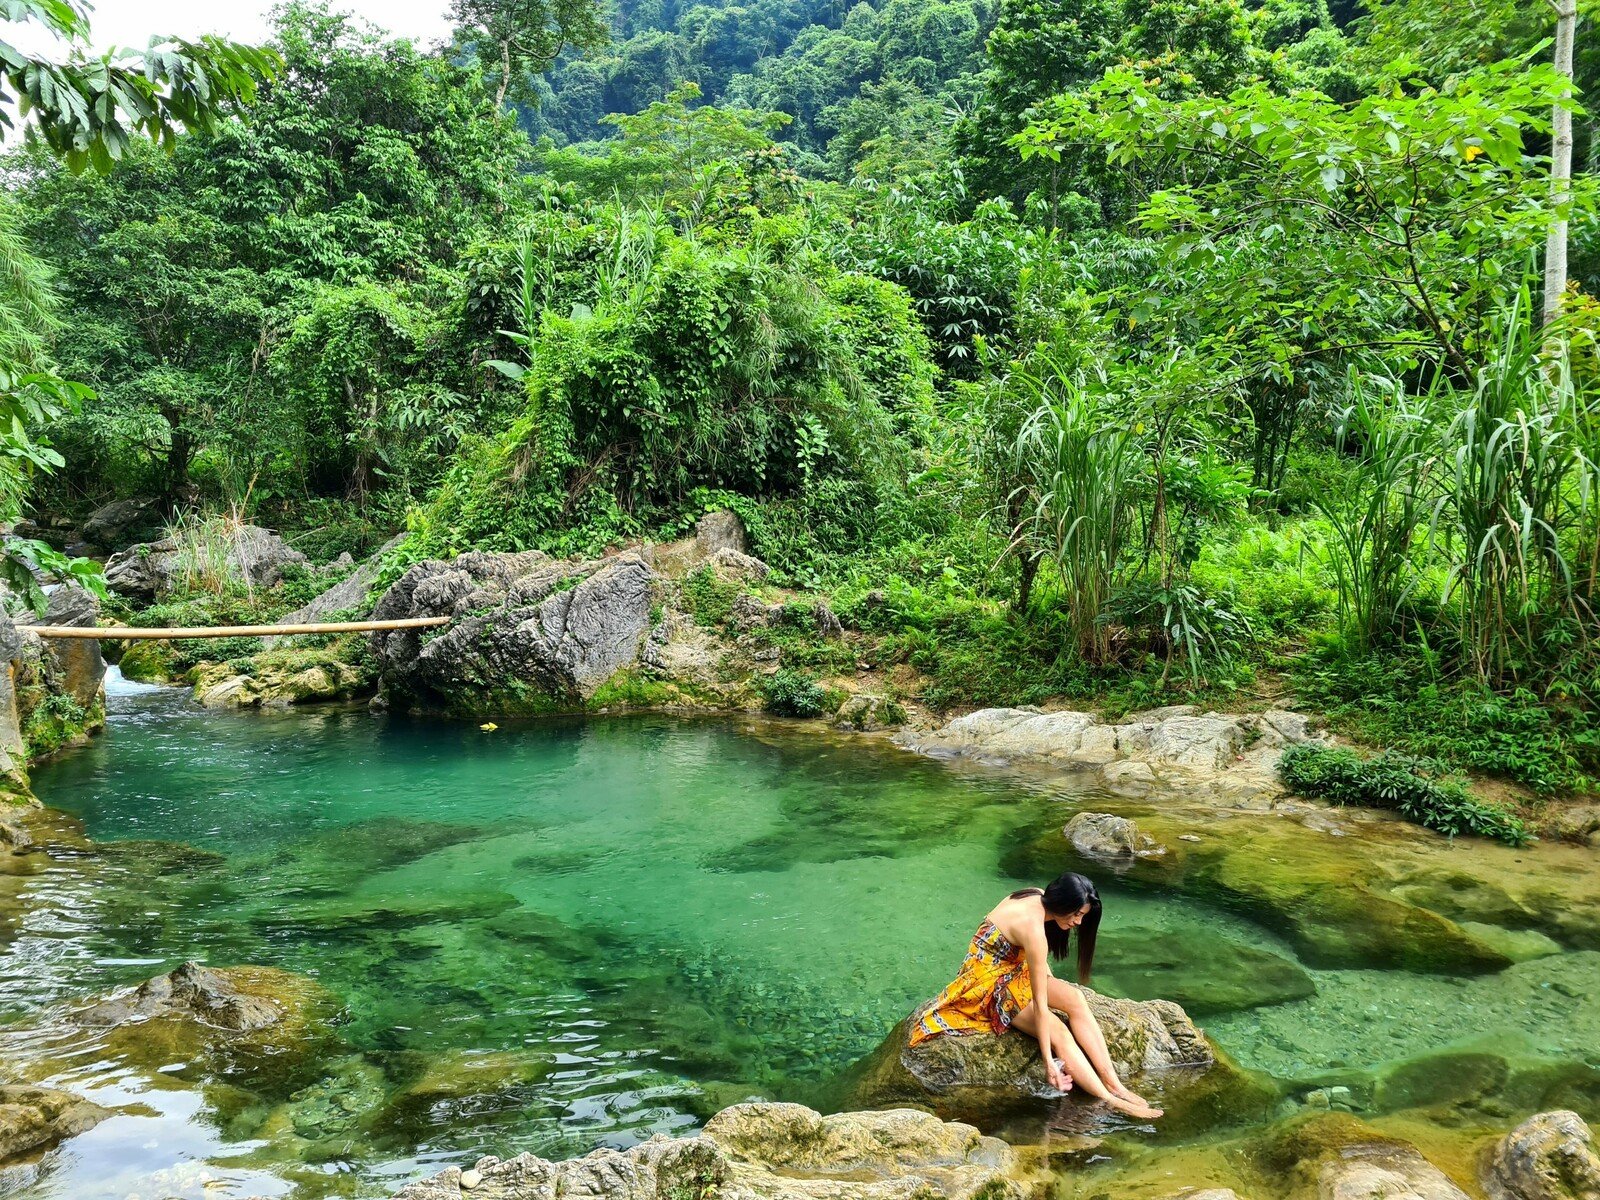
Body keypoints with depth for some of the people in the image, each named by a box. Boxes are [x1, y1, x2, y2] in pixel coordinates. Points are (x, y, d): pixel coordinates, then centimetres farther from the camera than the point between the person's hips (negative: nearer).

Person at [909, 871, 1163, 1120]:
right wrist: (1048, 1061, -26)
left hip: (1012, 970, 9)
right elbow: (1039, 1004, -29)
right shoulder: (1033, 927, -30)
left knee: (1075, 999, -12)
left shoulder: (1037, 896, -6)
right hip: (989, 983, -9)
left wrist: (1055, 987, 16)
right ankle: (1110, 1100, -23)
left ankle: (1113, 1084, -14)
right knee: (1058, 1031, -23)